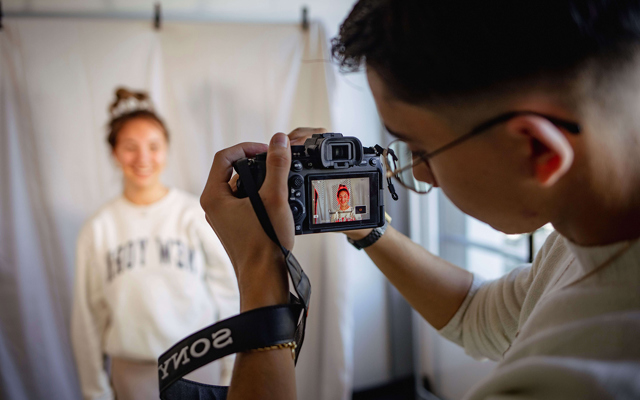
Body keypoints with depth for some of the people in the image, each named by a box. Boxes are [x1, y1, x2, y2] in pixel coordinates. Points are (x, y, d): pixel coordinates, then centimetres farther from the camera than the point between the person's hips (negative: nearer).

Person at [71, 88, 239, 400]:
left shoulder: (197, 215, -8)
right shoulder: (98, 228, -2)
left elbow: (229, 295, -3)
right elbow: (88, 315, 4)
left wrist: (232, 375, 0)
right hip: (132, 372, 1)